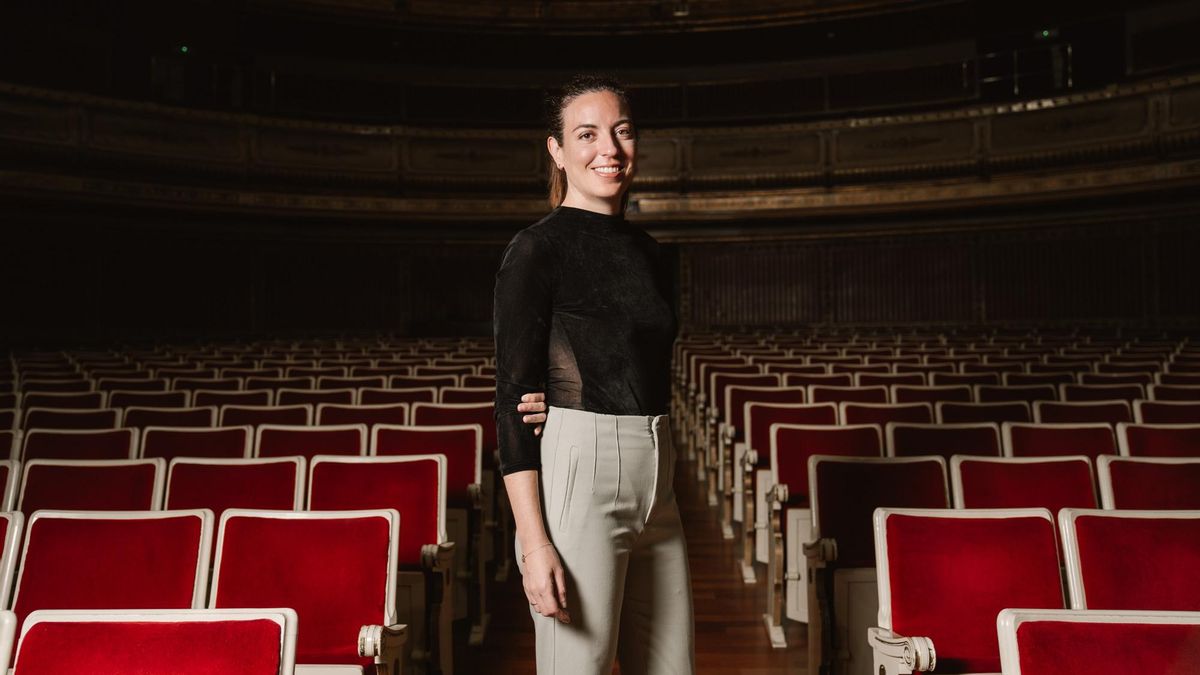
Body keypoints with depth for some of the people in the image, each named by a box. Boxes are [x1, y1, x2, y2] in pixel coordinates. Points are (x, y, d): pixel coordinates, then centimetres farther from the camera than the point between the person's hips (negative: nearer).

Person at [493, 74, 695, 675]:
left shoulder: (643, 247, 13)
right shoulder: (536, 249, -8)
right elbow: (514, 400, -12)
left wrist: (567, 399, -3)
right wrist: (534, 542, -18)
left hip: (654, 483, 7)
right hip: (577, 477, -7)